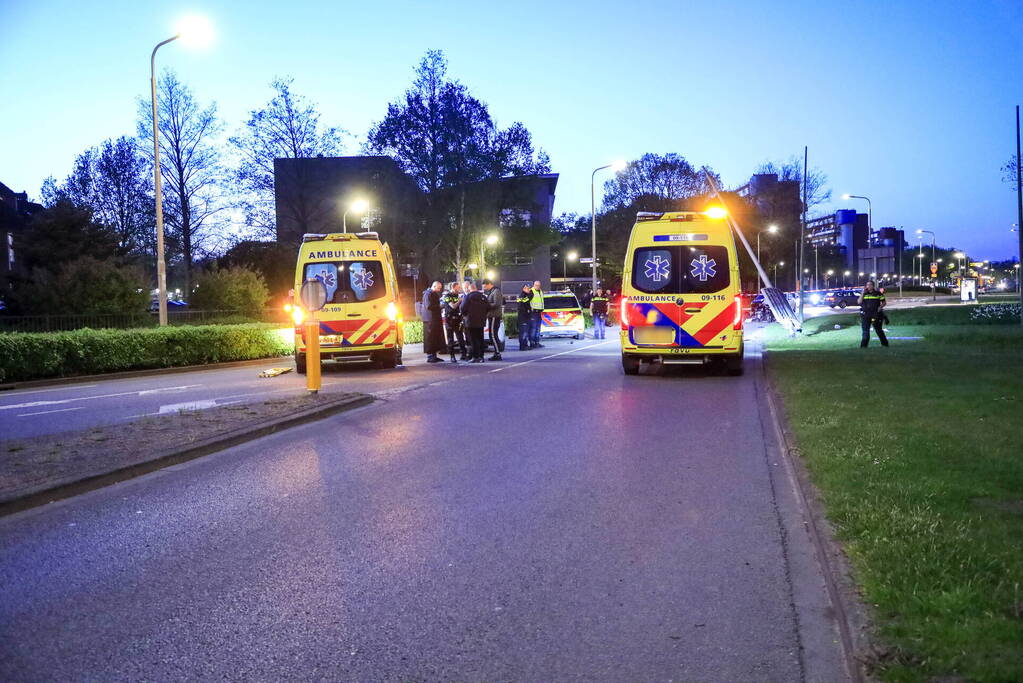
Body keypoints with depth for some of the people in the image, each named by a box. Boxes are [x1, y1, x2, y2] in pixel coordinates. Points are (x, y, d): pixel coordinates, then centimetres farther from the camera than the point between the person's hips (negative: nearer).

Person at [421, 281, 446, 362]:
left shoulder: (435, 294, 21)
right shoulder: (428, 294, -11)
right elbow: (429, 306, -20)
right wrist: (439, 306, -17)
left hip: (436, 319, 10)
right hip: (430, 319, -10)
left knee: (437, 339, 9)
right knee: (430, 338, -7)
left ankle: (434, 355, 15)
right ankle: (430, 356, -5)